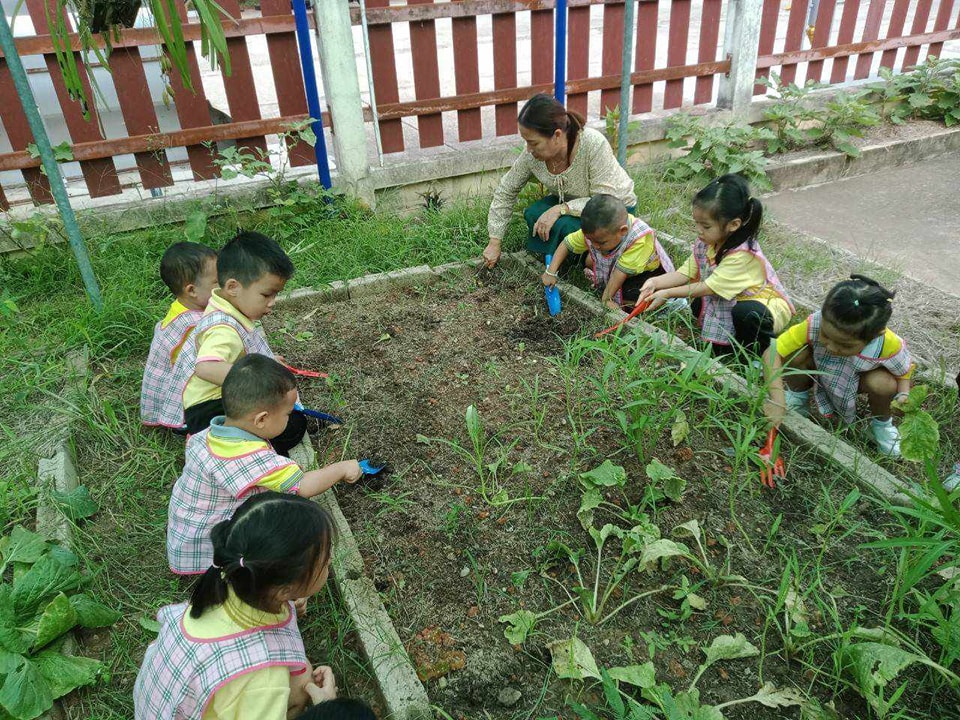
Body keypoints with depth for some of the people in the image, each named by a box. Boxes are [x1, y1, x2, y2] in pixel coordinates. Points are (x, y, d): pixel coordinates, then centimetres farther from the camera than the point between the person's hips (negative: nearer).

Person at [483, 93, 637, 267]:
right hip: (571, 201, 5)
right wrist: (494, 243, -6)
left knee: (563, 224, -31)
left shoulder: (594, 144, -34)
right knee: (533, 215, -23)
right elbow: (506, 192, -7)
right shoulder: (532, 153, -20)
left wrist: (560, 209, -39)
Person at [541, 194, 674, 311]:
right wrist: (551, 272, -18)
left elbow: (620, 272, -36)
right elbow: (566, 244, -13)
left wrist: (606, 299, -29)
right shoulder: (594, 231, -26)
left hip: (649, 272, -7)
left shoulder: (639, 239, -42)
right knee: (589, 260, -5)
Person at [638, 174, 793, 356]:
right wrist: (656, 282, -24)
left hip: (768, 306, -8)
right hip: (735, 302, 8)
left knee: (745, 313, -36)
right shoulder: (705, 242, -10)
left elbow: (709, 287, -30)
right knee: (698, 305, -8)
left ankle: (756, 356, -8)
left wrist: (668, 293, -26)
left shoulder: (742, 254, -34)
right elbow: (685, 273, -8)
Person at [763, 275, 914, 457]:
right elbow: (772, 352, -39)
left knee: (883, 383, -32)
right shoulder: (815, 324, -40)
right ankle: (797, 396, 3)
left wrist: (903, 397, -31)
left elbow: (904, 372, -11)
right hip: (822, 372, 0)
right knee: (796, 353, -30)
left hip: (858, 381, 1)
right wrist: (777, 399, -47)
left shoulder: (889, 345, -34)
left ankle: (881, 423, 4)